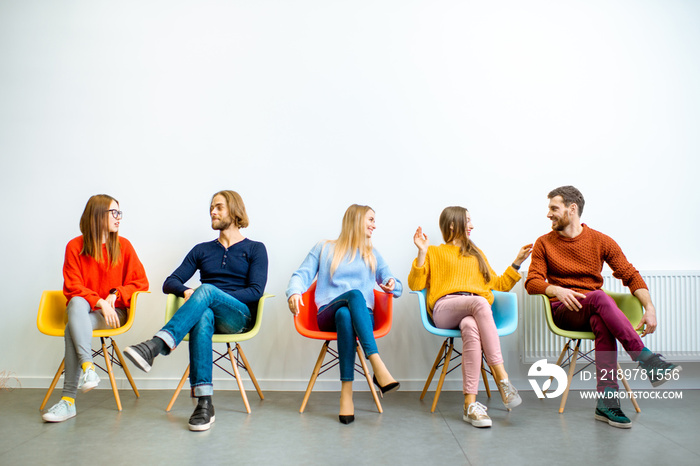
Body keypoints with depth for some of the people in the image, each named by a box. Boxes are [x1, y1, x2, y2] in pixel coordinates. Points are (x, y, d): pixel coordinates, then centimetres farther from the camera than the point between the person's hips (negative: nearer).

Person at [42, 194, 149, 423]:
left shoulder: (123, 245, 5)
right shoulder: (75, 246, 3)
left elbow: (141, 282, 5)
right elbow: (72, 287, -3)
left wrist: (115, 294, -10)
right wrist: (99, 302, -17)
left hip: (114, 312, -1)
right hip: (83, 309, 1)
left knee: (72, 328, -29)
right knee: (76, 302, -35)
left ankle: (69, 399, -29)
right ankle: (88, 367, -45)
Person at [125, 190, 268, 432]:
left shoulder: (254, 249, 12)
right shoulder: (202, 250, 24)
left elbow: (255, 291, -2)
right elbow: (169, 283, 15)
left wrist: (216, 297, -12)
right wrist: (186, 291, -9)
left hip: (239, 316, -2)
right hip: (210, 314, 3)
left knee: (207, 290, -34)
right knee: (203, 316, -37)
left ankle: (157, 345, -52)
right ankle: (204, 403, -43)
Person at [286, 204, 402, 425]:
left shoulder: (372, 255, 25)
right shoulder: (324, 249, 19)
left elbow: (397, 288, 22)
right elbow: (302, 274, 9)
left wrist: (392, 284, -3)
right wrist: (294, 292, -14)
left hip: (362, 315, 2)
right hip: (328, 314, -1)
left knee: (344, 315, -37)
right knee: (355, 294, -36)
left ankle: (346, 394, -45)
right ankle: (378, 367, -48)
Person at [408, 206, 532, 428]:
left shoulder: (477, 254, 35)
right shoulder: (434, 252, 22)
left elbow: (498, 285, 30)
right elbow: (415, 285, 8)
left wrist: (517, 262, 24)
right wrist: (422, 253, -1)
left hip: (475, 311, 3)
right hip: (444, 308, -2)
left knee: (471, 327, -38)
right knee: (479, 303, -38)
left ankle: (470, 404, -43)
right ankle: (502, 377, -40)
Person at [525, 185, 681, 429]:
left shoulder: (601, 241, 7)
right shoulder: (544, 244, 7)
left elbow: (630, 275, 6)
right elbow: (532, 282, 0)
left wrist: (649, 307, -9)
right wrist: (557, 290, -21)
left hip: (594, 312, 1)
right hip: (563, 311, -1)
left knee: (601, 322, -36)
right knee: (599, 297, -33)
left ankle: (607, 401, -36)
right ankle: (649, 362, -37)